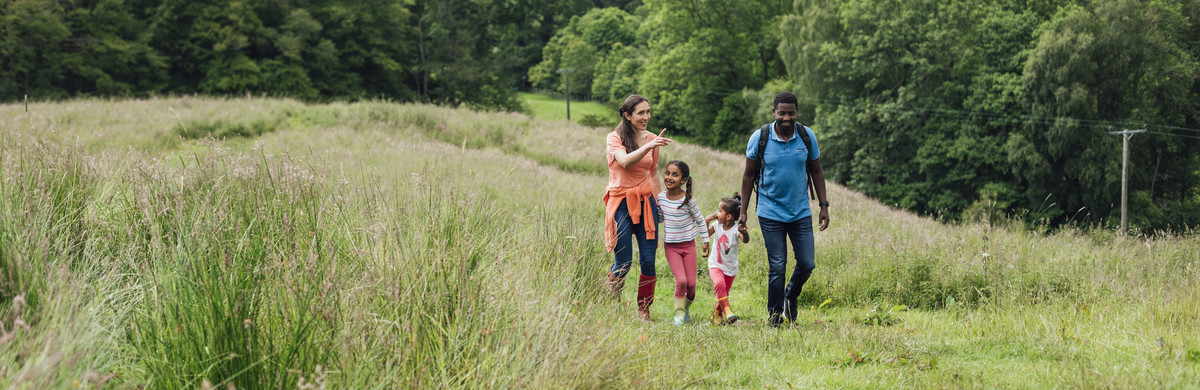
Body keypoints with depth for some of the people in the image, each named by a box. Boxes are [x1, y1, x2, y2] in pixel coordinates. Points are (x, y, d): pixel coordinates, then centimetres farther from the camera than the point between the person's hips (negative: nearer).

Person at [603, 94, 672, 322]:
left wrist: (659, 203, 15)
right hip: (621, 202, -4)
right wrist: (649, 146, -35)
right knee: (623, 263, -6)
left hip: (645, 201, 4)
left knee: (648, 261, -3)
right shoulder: (615, 138, -3)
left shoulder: (652, 139, 10)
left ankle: (644, 310, 11)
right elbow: (625, 161, -24)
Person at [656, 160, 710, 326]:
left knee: (691, 283, 0)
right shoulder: (661, 197, -4)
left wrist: (705, 241, 3)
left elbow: (700, 220, -1)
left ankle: (687, 305, 31)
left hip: (688, 245, -1)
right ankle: (679, 313, 3)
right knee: (681, 280, -15)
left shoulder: (688, 199, -13)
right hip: (671, 246, 1)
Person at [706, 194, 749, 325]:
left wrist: (744, 232, -61)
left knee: (724, 292, 13)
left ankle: (717, 313, 38)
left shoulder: (736, 229, -21)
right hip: (716, 264, 1)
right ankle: (727, 310, -29)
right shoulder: (716, 225, -7)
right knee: (719, 284, -28)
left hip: (730, 267, -1)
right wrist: (707, 220, -9)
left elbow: (745, 240, -39)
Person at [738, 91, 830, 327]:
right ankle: (774, 319, 11)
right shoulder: (760, 138, -7)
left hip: (801, 212, 2)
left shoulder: (807, 137, -2)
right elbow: (749, 175, 2)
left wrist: (824, 206, 5)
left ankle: (791, 298, 31)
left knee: (807, 264, 1)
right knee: (777, 268, -3)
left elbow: (816, 172, 9)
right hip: (770, 214, -2)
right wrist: (743, 210, 1)